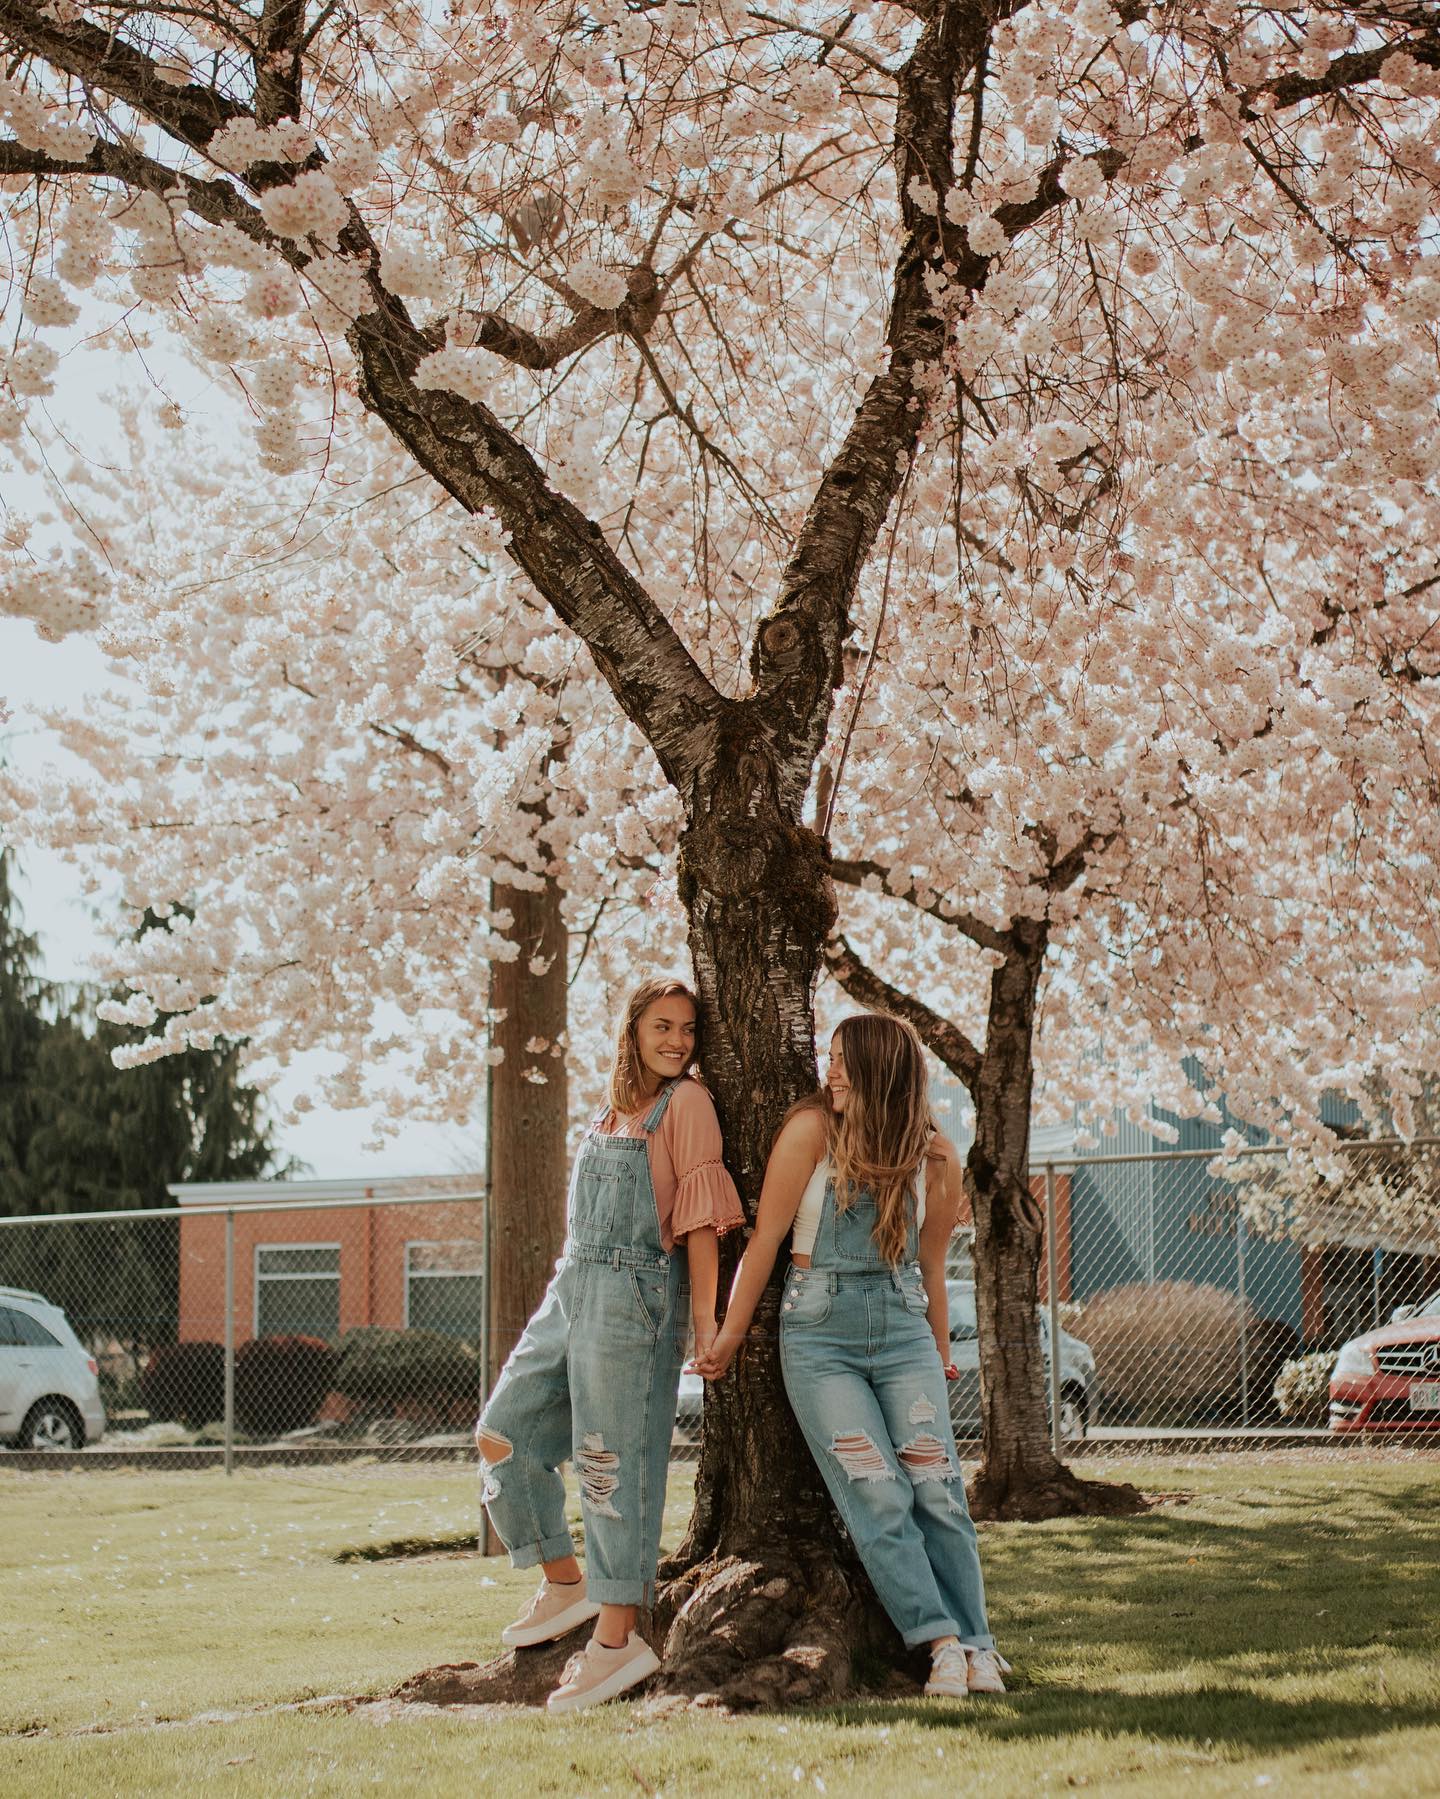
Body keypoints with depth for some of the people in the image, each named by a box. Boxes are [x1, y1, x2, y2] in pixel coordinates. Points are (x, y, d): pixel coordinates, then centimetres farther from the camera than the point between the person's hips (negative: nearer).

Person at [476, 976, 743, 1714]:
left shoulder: (686, 1103, -5)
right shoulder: (613, 1108, 16)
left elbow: (700, 1216, -10)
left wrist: (704, 1317, -15)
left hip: (633, 1296, -8)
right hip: (571, 1288, 8)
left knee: (613, 1460, -9)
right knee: (503, 1433, 8)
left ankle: (619, 1639, -6)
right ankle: (565, 1584, 18)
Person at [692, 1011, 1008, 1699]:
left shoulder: (935, 1157, 3)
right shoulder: (812, 1129, -6)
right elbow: (765, 1238, -3)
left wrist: (941, 1351, 22)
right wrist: (729, 1338, 0)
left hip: (904, 1331, 2)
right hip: (819, 1332, -2)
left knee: (937, 1491, -5)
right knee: (876, 1496, -10)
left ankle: (974, 1644, 3)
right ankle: (941, 1641, -8)